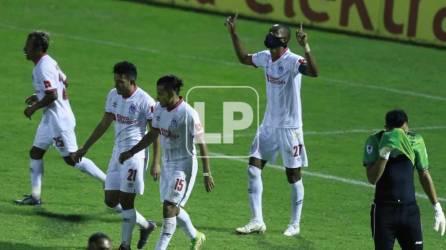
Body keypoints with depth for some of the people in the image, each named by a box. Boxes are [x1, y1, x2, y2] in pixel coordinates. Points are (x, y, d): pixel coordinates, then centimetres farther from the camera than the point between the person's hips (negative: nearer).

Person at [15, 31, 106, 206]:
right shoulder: (49, 62, 9)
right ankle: (35, 196, 18)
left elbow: (52, 95, -26)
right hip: (50, 118, 11)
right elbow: (64, 82, 21)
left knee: (71, 158, -4)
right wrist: (38, 96, 22)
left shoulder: (43, 68, -21)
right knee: (35, 152, 13)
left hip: (58, 119, -11)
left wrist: (33, 108, -14)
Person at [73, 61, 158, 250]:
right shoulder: (113, 95, 7)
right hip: (117, 151, 7)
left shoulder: (145, 101, -14)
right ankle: (145, 225, 25)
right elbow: (104, 124, 17)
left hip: (135, 154, -7)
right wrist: (85, 148, 18)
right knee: (111, 200, 6)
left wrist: (155, 163, -12)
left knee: (126, 201, -6)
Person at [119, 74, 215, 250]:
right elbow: (153, 135, 15)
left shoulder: (188, 114, -20)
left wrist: (207, 174, -15)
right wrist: (131, 152, 14)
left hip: (184, 165, -8)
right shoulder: (159, 109, 1)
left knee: (169, 207, -12)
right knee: (174, 209, 16)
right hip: (167, 163, 8)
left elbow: (201, 143, -16)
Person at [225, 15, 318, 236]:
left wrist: (305, 47, -52)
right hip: (269, 125, 7)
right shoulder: (265, 58, 3)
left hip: (289, 127, -7)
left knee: (293, 175, 4)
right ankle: (257, 221, 8)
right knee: (253, 168, 3)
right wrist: (233, 34, 17)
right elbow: (244, 58, 23)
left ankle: (295, 224, 16)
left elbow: (314, 72, -39)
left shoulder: (293, 61, -20)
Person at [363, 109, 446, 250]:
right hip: (384, 211, -3)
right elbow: (372, 178, -17)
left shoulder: (415, 141, 2)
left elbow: (424, 175, 12)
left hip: (410, 210, 3)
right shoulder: (374, 142, -8)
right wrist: (384, 153, -29)